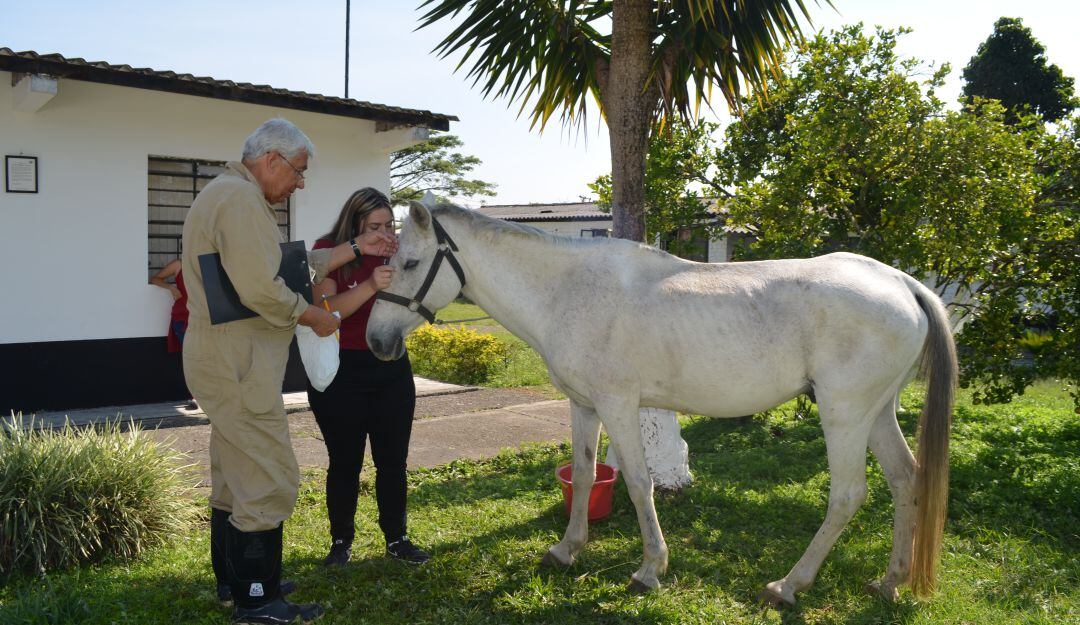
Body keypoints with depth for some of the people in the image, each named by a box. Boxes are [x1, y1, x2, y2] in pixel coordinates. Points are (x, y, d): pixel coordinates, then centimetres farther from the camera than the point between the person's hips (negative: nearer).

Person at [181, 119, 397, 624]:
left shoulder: (227, 194, 19)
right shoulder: (241, 198, -16)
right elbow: (262, 288, -25)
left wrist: (356, 249, 16)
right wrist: (314, 316, -10)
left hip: (224, 361, 12)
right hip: (238, 365, -12)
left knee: (235, 473, 20)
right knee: (269, 478, -5)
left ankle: (232, 578, 33)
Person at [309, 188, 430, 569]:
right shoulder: (328, 253, -8)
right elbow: (326, 310, -21)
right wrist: (370, 286, -35)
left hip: (392, 370, 4)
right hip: (341, 375, -4)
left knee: (393, 461, 9)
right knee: (344, 462, 6)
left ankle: (396, 539, 22)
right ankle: (340, 542, 22)